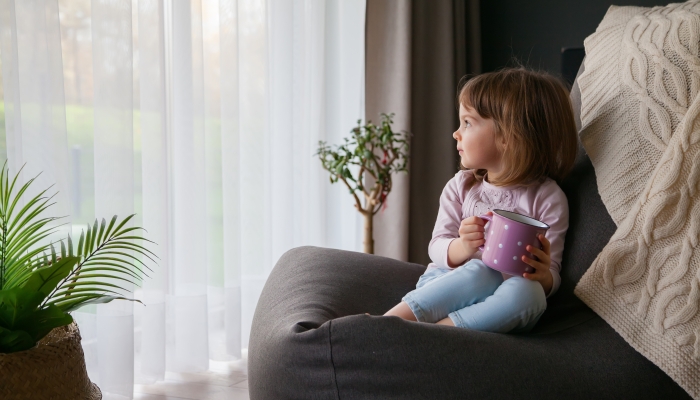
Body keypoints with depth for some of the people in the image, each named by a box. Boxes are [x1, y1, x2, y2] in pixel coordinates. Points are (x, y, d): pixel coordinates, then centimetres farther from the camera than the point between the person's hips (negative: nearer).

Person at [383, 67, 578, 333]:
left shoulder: (547, 198, 2)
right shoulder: (461, 186, 12)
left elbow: (552, 277, 1)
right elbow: (437, 248, 7)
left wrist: (544, 275, -25)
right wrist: (462, 247, -17)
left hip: (502, 311, -1)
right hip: (448, 285, 1)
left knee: (528, 292, -36)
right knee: (480, 273, -34)